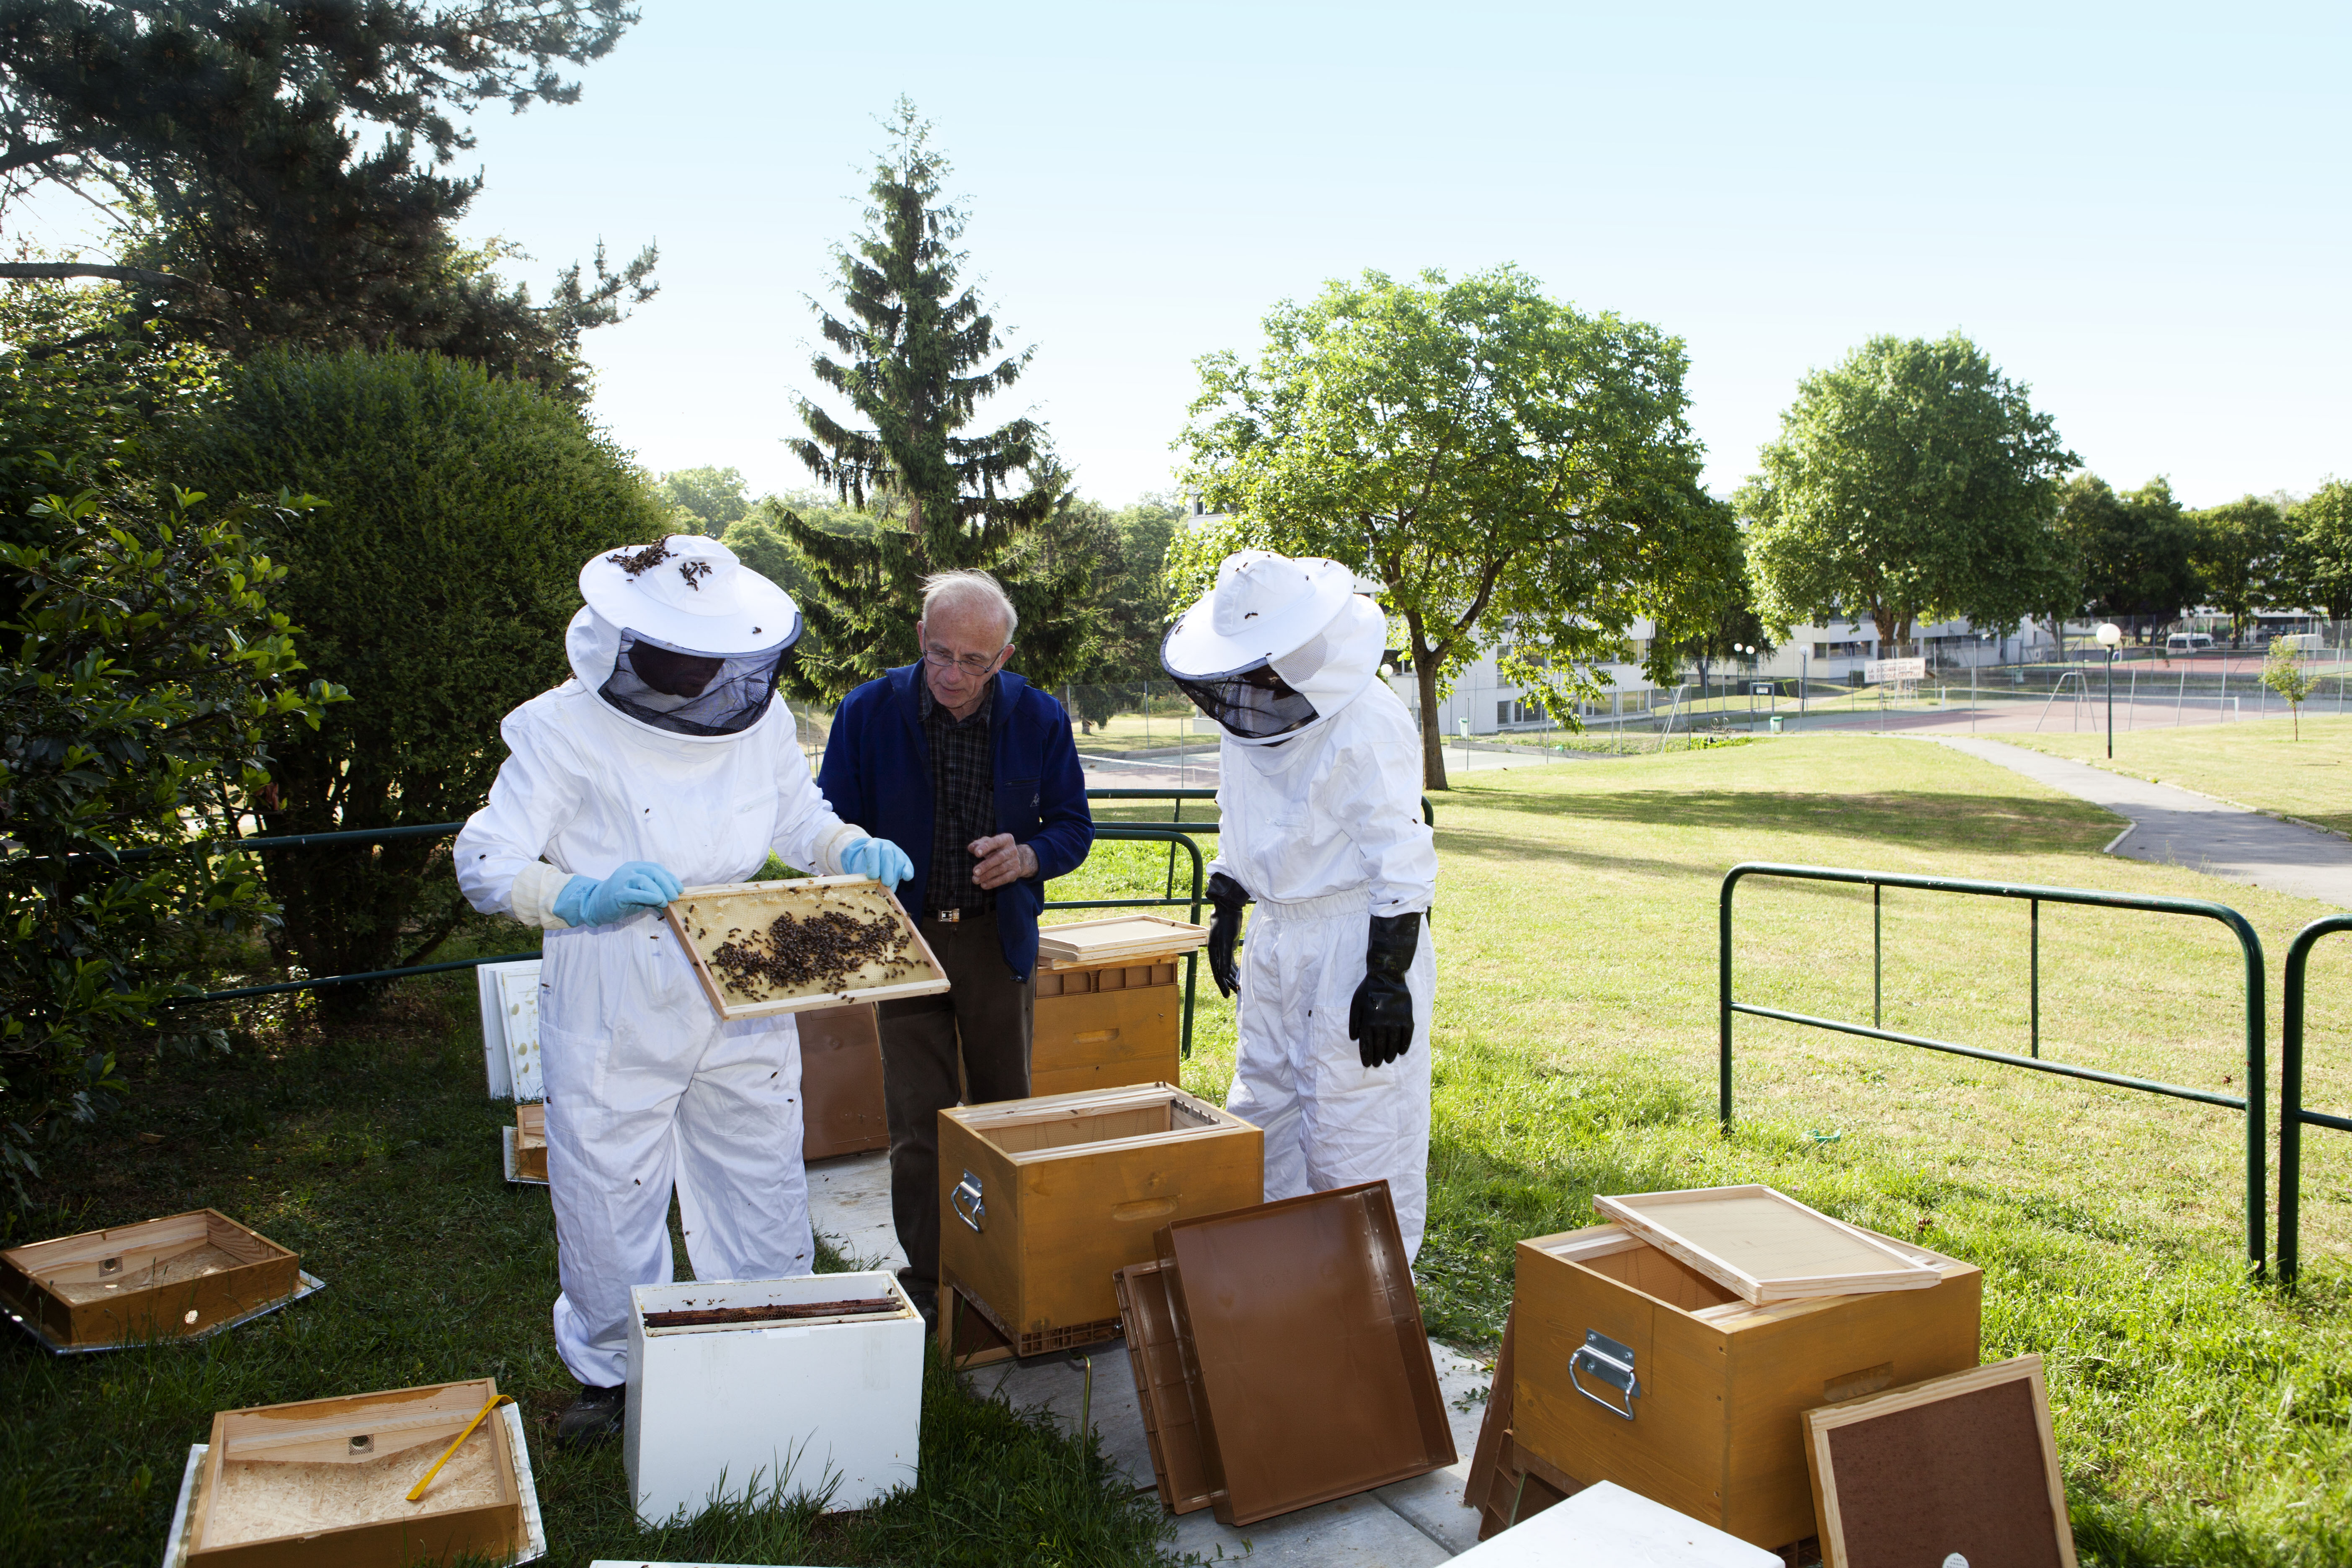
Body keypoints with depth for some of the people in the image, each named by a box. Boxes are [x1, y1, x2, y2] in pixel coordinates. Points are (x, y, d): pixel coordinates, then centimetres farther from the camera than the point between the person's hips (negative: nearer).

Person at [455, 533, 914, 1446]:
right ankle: (610, 1372, 35)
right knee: (608, 1199, 10)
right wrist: (586, 900, -36)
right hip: (612, 1016, -3)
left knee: (762, 1184, 15)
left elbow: (800, 819, 16)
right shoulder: (568, 728, -13)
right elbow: (486, 863, -18)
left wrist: (855, 849, -5)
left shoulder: (759, 718, 0)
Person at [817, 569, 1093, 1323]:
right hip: (905, 940, -1)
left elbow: (1074, 826, 4)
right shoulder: (868, 713, -8)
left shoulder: (1038, 719, -5)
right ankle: (927, 1282, 16)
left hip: (999, 939, 1)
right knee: (918, 1123, 1)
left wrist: (1027, 857, -17)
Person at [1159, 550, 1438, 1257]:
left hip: (1354, 940, -8)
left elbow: (1400, 856, -19)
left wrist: (1390, 975, -20)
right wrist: (1225, 911, 21)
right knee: (1261, 1114, 16)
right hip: (1277, 936, 9)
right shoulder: (1246, 718, 7)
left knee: (1354, 1132, -3)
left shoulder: (1369, 722, -18)